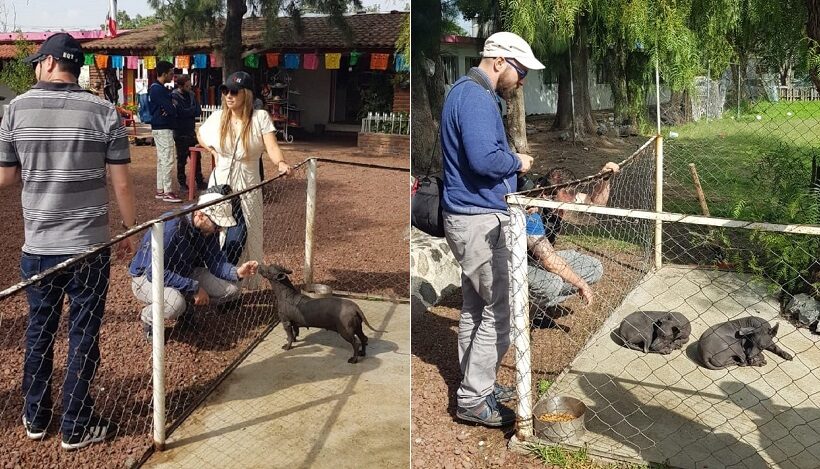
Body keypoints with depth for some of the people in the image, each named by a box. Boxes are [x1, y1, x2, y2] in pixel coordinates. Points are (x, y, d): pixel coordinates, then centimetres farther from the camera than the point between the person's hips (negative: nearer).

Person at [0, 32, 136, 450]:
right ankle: (76, 428, 17)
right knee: (83, 337, 8)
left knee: (39, 331, 18)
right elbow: (121, 183, -7)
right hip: (88, 246, -2)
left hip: (37, 247, 3)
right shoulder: (103, 112, -8)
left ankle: (35, 418, 31)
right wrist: (130, 230, 6)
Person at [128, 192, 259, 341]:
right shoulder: (171, 227, -33)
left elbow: (215, 262, -8)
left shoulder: (206, 228, -11)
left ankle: (186, 306, 13)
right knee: (174, 303, -39)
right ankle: (148, 318, -5)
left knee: (231, 289, -7)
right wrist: (194, 287, -32)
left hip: (184, 273, 7)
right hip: (147, 277, -7)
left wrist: (237, 272, -28)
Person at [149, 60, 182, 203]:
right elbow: (171, 109, -22)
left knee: (161, 159, 14)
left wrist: (170, 109, -10)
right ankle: (167, 192, -6)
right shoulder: (158, 89, -17)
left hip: (159, 128, 11)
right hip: (163, 129, -11)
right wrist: (174, 108, 1)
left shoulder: (156, 88, 15)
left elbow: (169, 106, 13)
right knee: (168, 160, -8)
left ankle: (160, 190, 19)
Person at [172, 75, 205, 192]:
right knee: (182, 159, 3)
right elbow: (180, 112, -22)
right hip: (180, 133, -6)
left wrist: (187, 111, -15)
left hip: (191, 132, 6)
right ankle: (182, 183, 13)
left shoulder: (191, 95, 7)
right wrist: (192, 111, -9)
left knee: (196, 158, 8)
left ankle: (200, 182, 17)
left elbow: (199, 111, -2)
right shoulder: (174, 96, -11)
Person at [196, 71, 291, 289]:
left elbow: (272, 146, -22)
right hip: (220, 183, 1)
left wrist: (280, 163, -42)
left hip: (247, 186, -1)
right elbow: (200, 136, 21)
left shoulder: (260, 117, -8)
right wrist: (215, 152, 5)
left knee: (246, 236, 8)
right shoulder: (217, 118, 1)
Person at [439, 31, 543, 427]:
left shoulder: (471, 93, 17)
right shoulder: (475, 97, -16)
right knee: (501, 308, -4)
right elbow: (484, 159, -28)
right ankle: (473, 400, 5)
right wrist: (518, 162, -9)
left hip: (471, 218, 11)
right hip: (480, 220, -11)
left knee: (477, 307, 17)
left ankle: (476, 385, 28)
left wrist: (513, 195, 16)